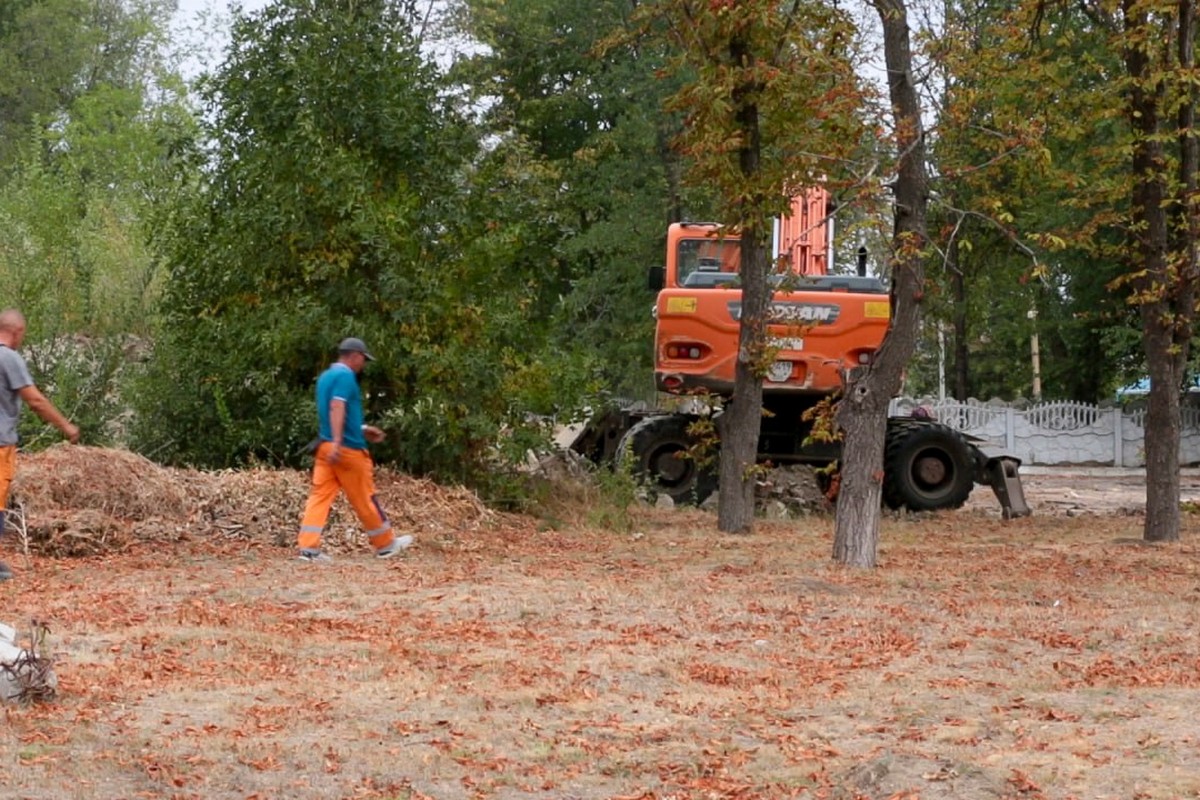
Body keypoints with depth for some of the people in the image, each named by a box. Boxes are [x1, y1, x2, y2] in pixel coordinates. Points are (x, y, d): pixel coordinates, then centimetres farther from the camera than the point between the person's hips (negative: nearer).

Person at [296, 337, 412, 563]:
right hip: (348, 449, -8)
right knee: (364, 498, 4)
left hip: (325, 447, 8)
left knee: (320, 495, 1)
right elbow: (337, 408, -25)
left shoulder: (325, 377, 17)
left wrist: (362, 430, 31)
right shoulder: (345, 376, -11)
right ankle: (386, 544, 16)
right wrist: (337, 441, -33)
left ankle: (308, 546, -9)